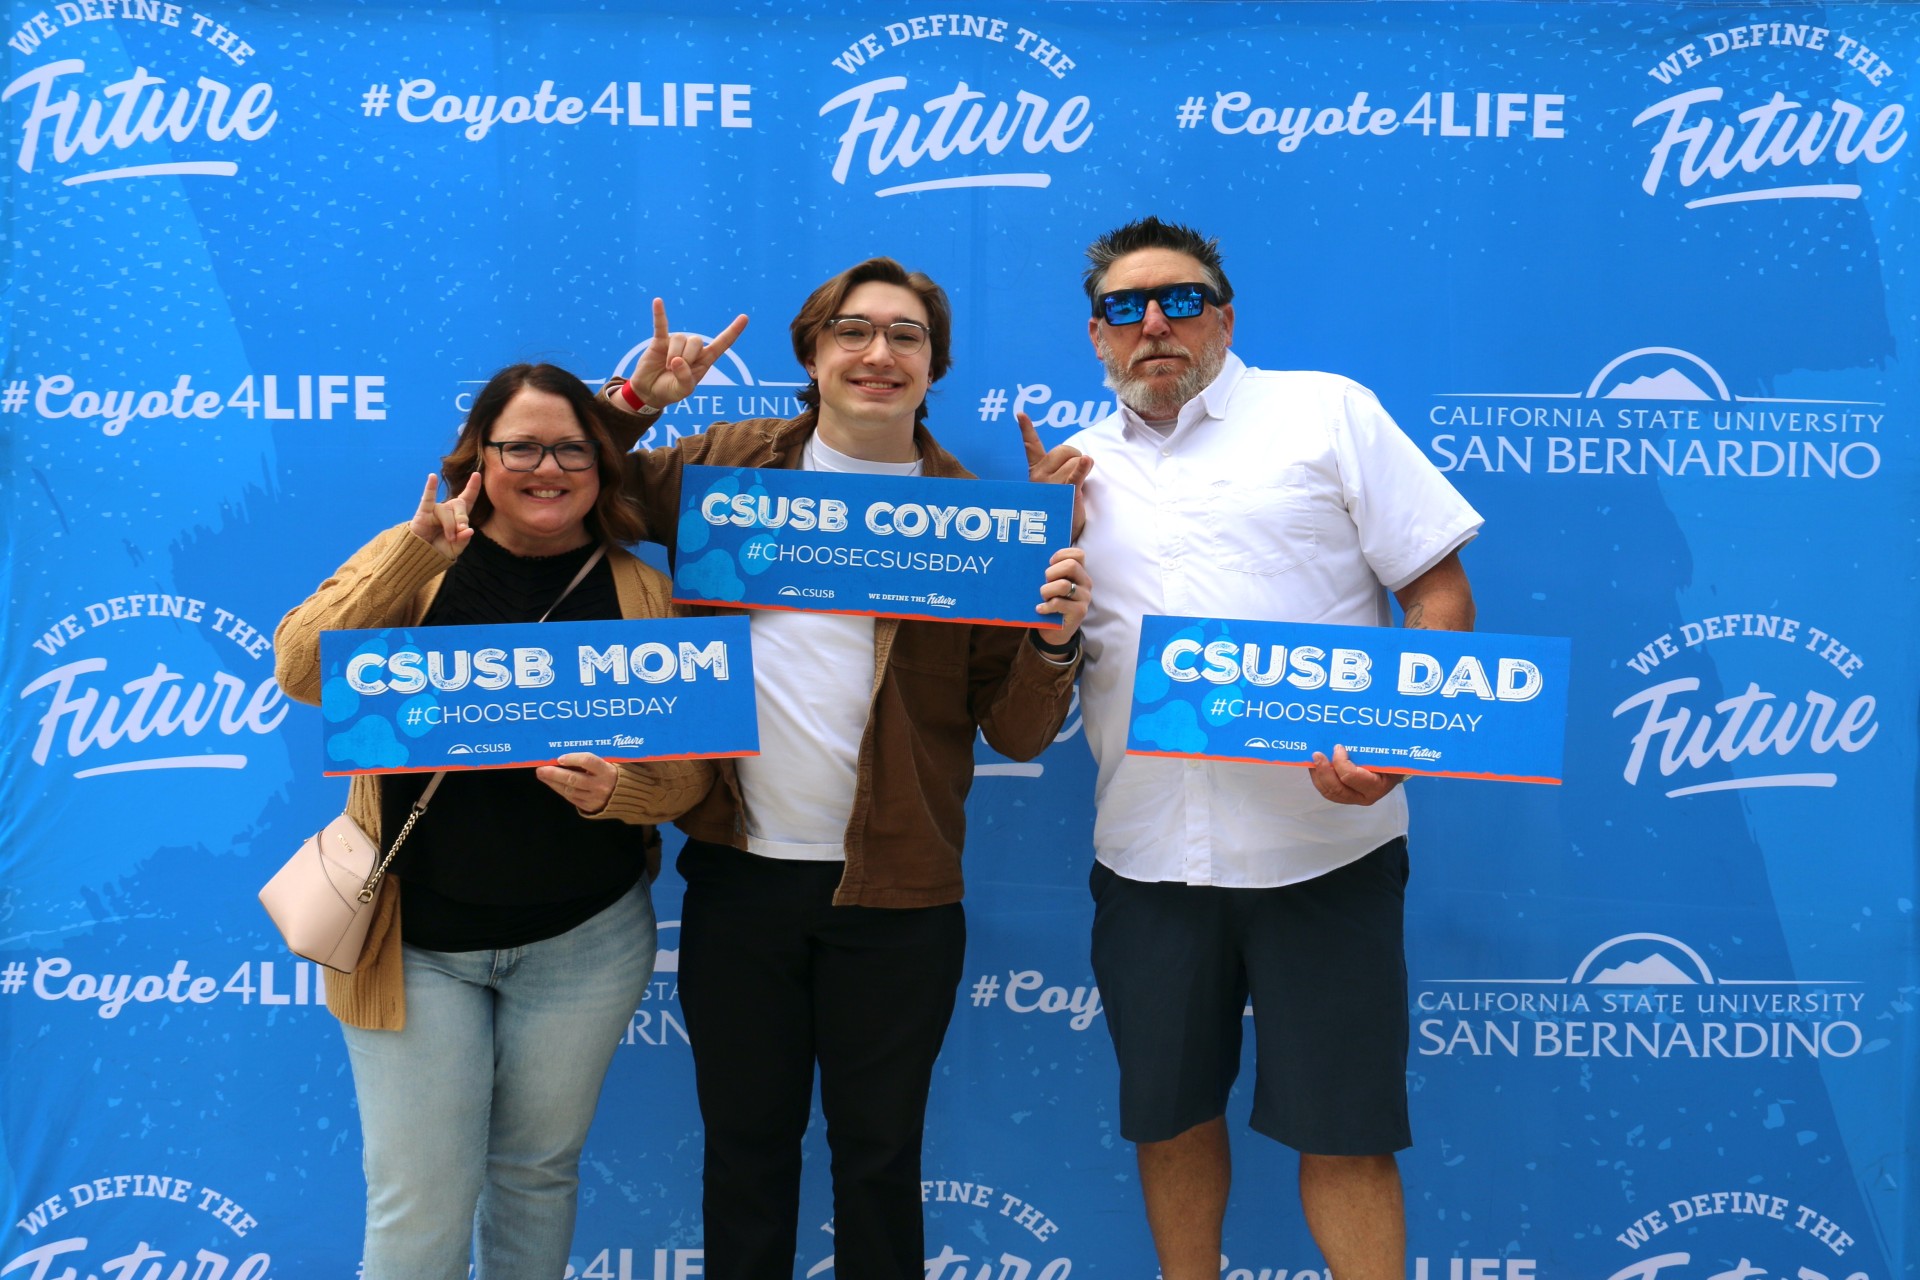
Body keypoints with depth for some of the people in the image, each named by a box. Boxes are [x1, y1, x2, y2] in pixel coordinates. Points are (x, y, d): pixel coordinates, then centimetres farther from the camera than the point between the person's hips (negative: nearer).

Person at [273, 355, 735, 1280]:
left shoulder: (640, 593, 0)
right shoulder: (412, 561, -1)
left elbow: (689, 769, -1)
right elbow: (301, 674, -16)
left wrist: (619, 790, -23)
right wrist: (421, 551, -25)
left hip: (584, 939, 1)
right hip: (414, 937, -1)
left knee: (538, 1171, 17)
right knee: (420, 1206, 4)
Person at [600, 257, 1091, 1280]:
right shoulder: (729, 461, 3)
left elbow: (1016, 736, -2)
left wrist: (1055, 640, -20)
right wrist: (635, 397, -4)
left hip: (895, 892, -1)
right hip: (738, 876, 2)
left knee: (878, 1156, 14)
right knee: (745, 1145, 17)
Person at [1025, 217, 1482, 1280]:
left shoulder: (1325, 410, 4)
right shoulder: (1071, 469, 13)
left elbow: (1440, 590, 0)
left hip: (1321, 841, -3)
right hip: (1147, 852, 4)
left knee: (1343, 1129, 4)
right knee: (1169, 1113, 15)